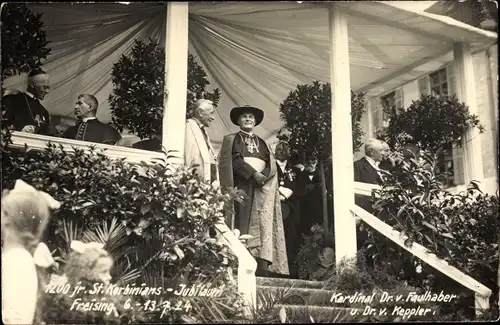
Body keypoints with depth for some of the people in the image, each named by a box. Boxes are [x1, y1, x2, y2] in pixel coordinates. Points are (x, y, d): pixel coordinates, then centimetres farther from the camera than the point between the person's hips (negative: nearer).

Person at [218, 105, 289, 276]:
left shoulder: (263, 144, 25)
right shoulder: (231, 139, 13)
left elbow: (272, 165, 11)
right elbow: (234, 159, -4)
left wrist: (263, 176, -10)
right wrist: (253, 173, -15)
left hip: (261, 188, 4)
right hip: (241, 185, -4)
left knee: (261, 227, -7)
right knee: (242, 224, -14)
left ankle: (262, 268, -14)